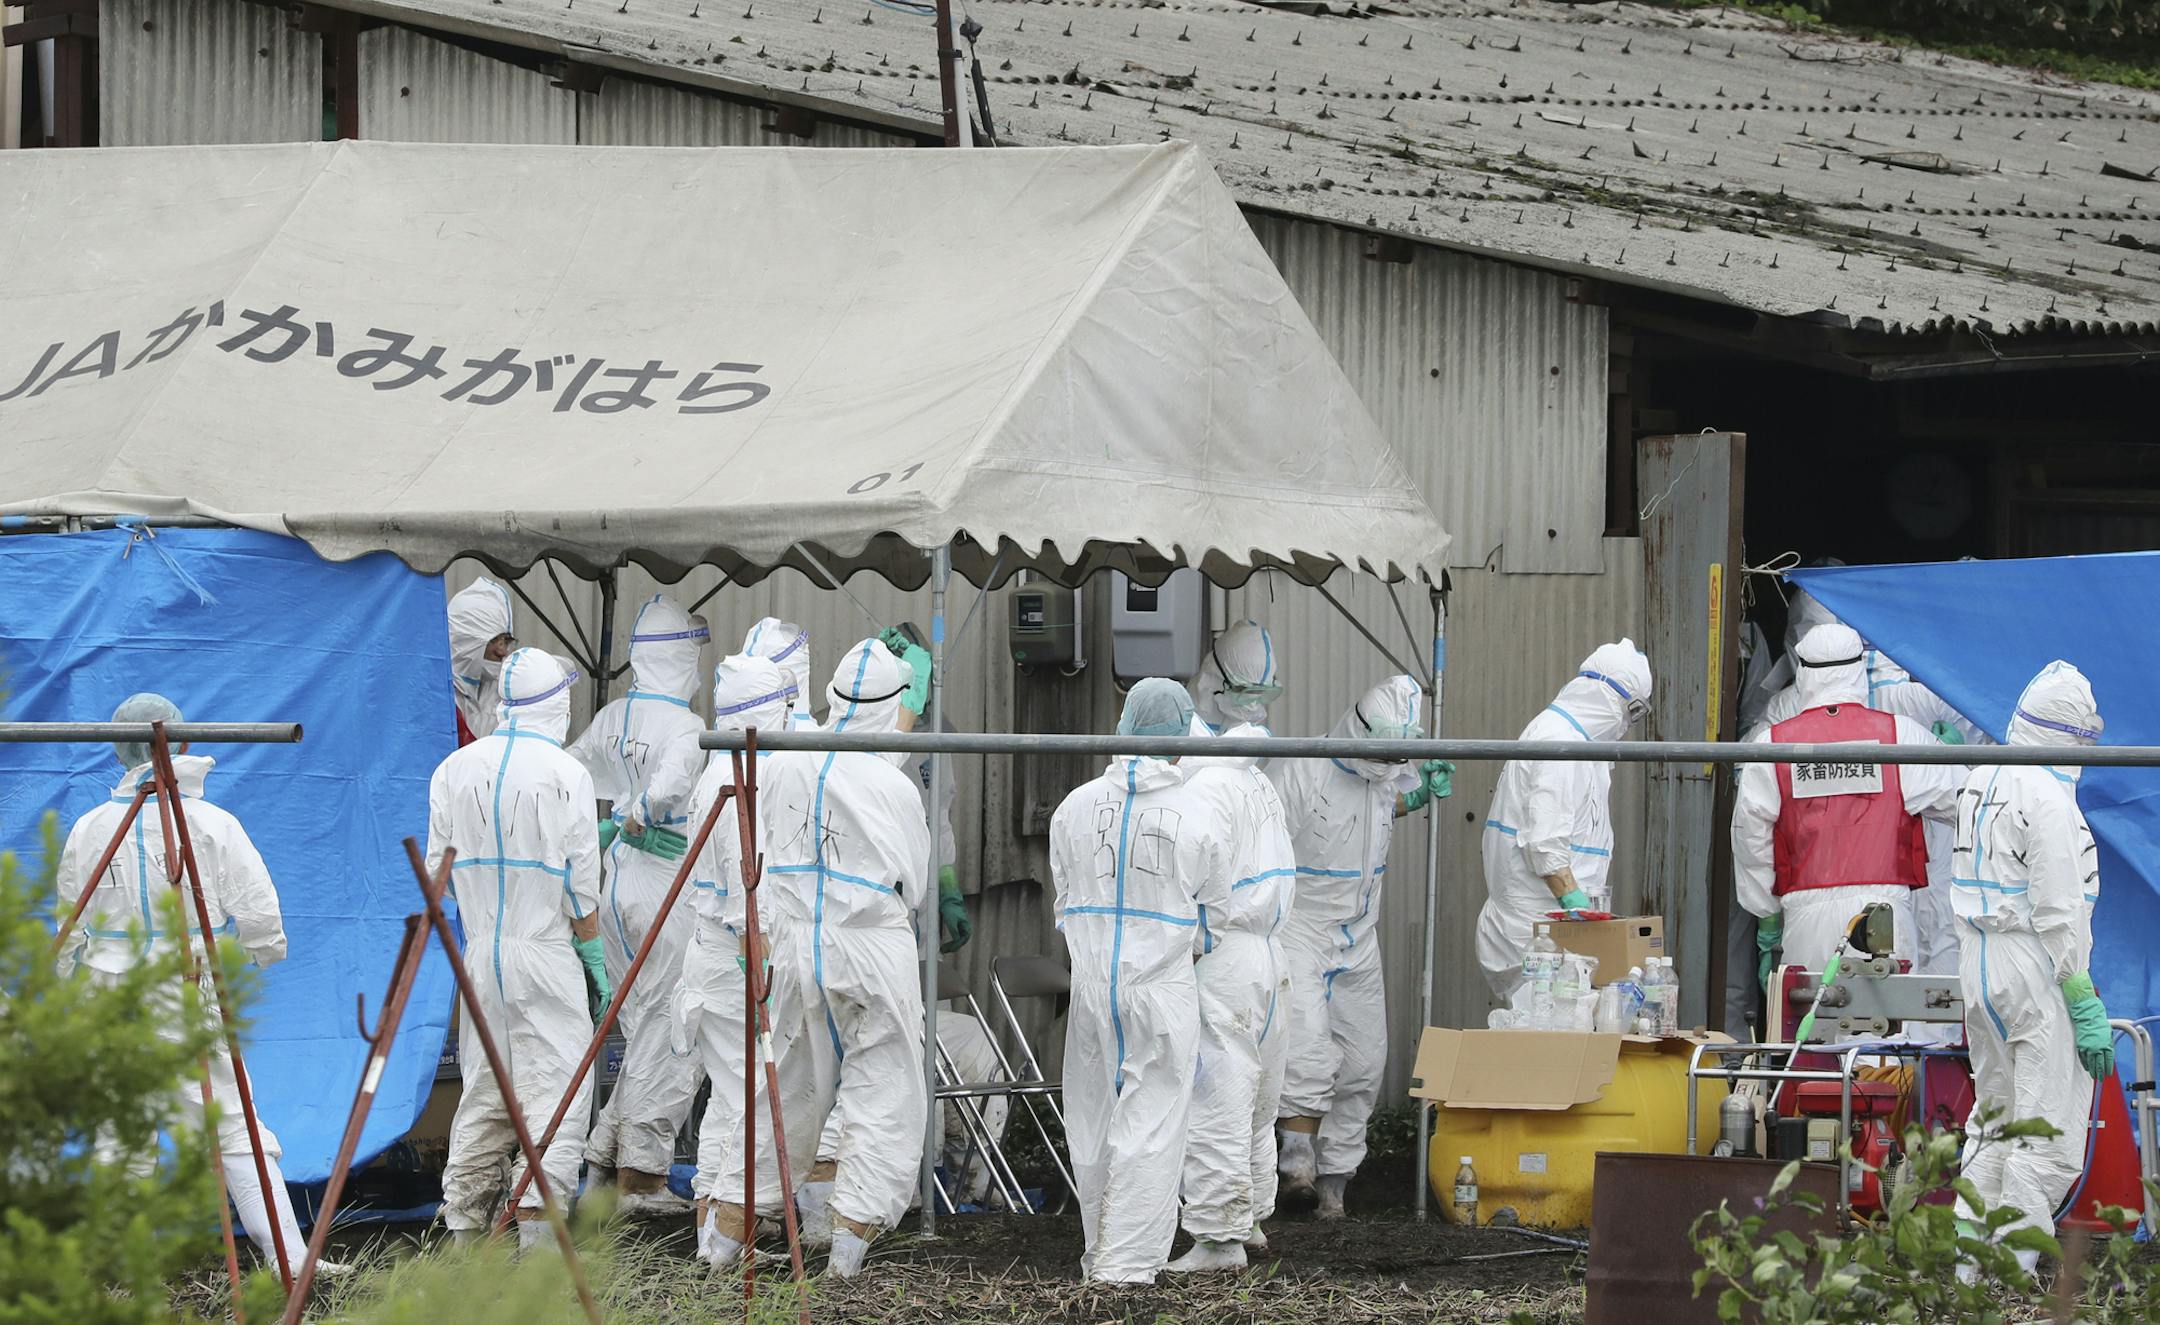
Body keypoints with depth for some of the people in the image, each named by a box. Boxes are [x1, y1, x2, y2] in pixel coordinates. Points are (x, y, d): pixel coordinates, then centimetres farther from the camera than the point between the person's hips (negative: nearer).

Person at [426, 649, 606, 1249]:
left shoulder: (453, 769, 5)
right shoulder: (566, 773, -9)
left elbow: (438, 870, 9)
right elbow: (581, 886, -6)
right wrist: (596, 962, 3)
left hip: (479, 951, 5)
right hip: (547, 954, -5)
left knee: (481, 1090, 14)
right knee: (554, 1087, -4)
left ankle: (462, 1235, 16)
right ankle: (535, 1233, -12)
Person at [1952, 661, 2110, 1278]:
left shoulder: (1981, 780, 9)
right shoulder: (2047, 798, -17)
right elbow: (2059, 916, -19)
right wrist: (2086, 1008, -17)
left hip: (1978, 966, 9)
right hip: (2037, 975, -9)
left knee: (1993, 1121, 18)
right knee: (2049, 1140, -5)